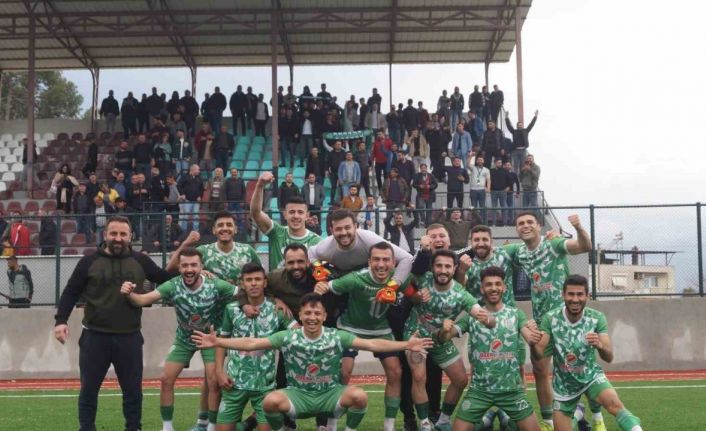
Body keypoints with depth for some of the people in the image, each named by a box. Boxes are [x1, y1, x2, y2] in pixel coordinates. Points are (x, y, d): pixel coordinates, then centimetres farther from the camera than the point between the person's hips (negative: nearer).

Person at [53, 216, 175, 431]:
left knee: (133, 389, 9)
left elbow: (166, 279, 14)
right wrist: (61, 320, -7)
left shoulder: (140, 261, 6)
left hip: (129, 337, 1)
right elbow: (70, 292, 4)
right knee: (89, 389, 8)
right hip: (94, 336, -1)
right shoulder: (89, 261, 1)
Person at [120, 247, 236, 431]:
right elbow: (143, 300, -32)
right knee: (166, 379, -2)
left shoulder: (216, 285, -28)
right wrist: (129, 294, -53)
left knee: (214, 381, -11)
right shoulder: (173, 286, -26)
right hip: (184, 339, 2)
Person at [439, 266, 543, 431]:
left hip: (511, 388, 0)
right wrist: (444, 330, -32)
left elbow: (531, 339, -14)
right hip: (479, 389, 0)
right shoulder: (471, 315, -1)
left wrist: (534, 336, -37)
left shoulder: (516, 314, 0)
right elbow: (445, 337, -9)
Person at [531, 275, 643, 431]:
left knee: (615, 404, -32)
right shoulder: (550, 318, -18)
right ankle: (577, 412, 38)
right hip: (564, 383, 1)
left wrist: (600, 346, -44)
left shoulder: (597, 318, -15)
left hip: (591, 376, -1)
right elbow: (539, 356, -21)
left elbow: (609, 358, -20)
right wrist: (533, 343, -44)